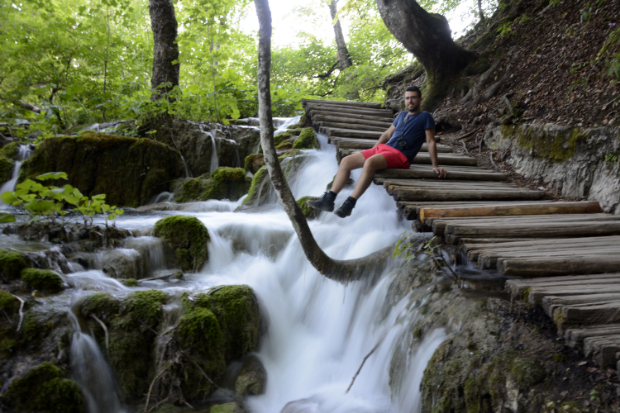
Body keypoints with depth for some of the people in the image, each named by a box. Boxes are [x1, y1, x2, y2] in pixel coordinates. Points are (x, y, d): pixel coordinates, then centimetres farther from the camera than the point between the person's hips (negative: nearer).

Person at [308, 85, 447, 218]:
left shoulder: (425, 117, 6)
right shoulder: (402, 115, 26)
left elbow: (430, 142, 1)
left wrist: (435, 166, -4)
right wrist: (372, 152, 22)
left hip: (400, 156, -8)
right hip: (383, 148, 8)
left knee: (370, 163, -37)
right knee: (346, 161, -7)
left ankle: (349, 204, -40)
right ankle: (329, 199, -12)